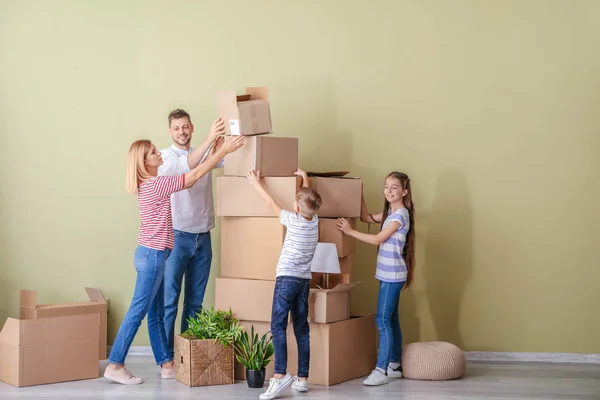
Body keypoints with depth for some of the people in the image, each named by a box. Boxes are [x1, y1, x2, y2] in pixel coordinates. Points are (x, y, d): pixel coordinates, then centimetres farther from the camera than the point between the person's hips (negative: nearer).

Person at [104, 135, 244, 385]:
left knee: (157, 313, 11)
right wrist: (223, 150, -14)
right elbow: (195, 175, -17)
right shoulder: (156, 184, -17)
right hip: (152, 254, -10)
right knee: (138, 312, -5)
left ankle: (167, 365, 17)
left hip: (153, 254, 10)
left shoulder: (151, 184, 11)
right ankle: (115, 366, 0)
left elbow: (189, 169, 13)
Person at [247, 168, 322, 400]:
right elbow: (308, 199, 24)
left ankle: (280, 375, -23)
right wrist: (304, 177, 38)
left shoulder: (293, 220, -9)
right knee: (302, 329, 7)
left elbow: (272, 204, 4)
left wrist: (257, 184, 17)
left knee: (278, 326, -11)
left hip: (287, 278, -6)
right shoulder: (314, 219, 5)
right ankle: (302, 378, 8)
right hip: (304, 280, 6)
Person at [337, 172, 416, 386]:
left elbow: (377, 239, -20)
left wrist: (350, 231, -17)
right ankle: (394, 365, 19)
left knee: (383, 320, -11)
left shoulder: (400, 215, -16)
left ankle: (382, 370, -11)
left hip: (392, 275, -10)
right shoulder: (391, 212, 13)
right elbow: (367, 218, 23)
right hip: (389, 274, 10)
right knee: (391, 320, 12)